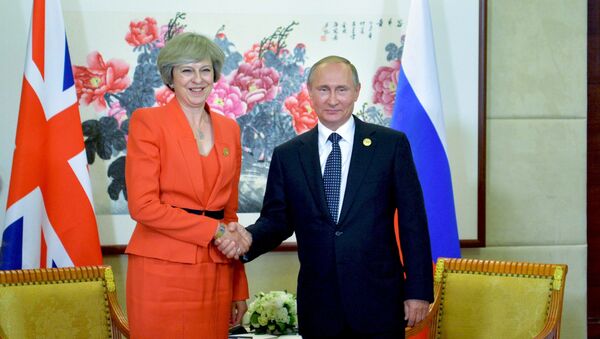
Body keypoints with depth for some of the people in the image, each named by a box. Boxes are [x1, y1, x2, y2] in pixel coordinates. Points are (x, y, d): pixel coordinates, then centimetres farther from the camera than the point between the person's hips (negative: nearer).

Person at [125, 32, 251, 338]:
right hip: (163, 270, -4)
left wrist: (239, 289, 13)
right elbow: (143, 206, -10)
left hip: (216, 274, 5)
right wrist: (214, 230, -11)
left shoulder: (229, 129, 14)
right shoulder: (147, 121, -2)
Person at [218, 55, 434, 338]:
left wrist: (418, 290, -4)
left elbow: (412, 222, 0)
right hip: (318, 306, 2)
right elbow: (277, 219, 8)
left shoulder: (392, 145, 1)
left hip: (379, 303, -1)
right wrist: (247, 238, -14)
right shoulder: (287, 155, 8)